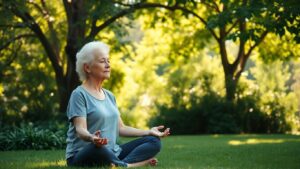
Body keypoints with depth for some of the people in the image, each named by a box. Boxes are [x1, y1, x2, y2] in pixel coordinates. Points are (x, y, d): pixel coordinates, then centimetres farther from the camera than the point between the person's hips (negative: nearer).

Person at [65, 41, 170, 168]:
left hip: (111, 153, 8)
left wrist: (149, 132, 5)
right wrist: (91, 138, -41)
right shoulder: (79, 94, -6)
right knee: (96, 147, -42)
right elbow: (80, 130, -18)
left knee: (154, 141, -9)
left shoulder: (109, 96, 18)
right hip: (83, 155, -8)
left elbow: (120, 128, 17)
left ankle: (120, 164, -31)